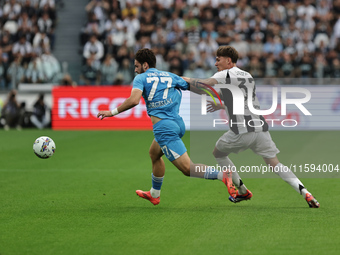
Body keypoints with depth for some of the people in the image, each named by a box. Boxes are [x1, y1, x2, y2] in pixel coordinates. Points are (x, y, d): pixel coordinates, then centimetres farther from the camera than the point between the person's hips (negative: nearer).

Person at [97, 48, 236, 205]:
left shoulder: (141, 78, 2)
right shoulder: (170, 76, 18)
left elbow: (134, 100, -16)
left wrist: (112, 112, -6)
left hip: (164, 126, -8)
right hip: (178, 123, 8)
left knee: (187, 168, -11)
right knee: (154, 153, 32)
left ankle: (222, 175, -30)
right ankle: (154, 194, 44)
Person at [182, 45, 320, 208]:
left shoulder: (225, 75, 1)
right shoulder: (248, 76, 22)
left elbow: (205, 85, -14)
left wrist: (188, 80, 4)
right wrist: (221, 106, 39)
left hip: (241, 131, -6)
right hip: (260, 127, 6)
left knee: (218, 153, 21)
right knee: (275, 165, 7)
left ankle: (243, 191, 21)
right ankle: (304, 191, -13)